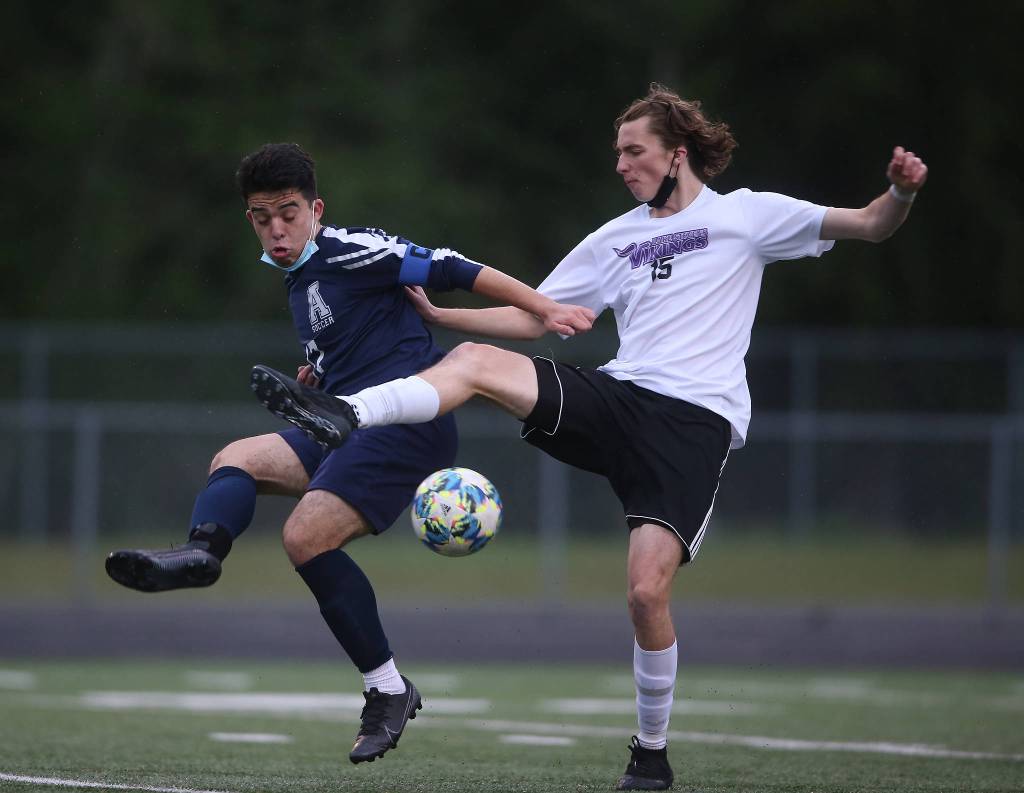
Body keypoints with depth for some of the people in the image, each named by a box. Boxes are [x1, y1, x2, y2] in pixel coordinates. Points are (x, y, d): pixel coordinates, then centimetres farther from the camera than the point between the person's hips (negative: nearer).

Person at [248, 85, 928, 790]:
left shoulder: (746, 215, 8)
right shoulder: (617, 239, 21)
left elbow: (871, 227, 6)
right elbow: (533, 317, 23)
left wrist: (901, 192, -15)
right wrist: (435, 314, 15)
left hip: (696, 422, -5)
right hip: (616, 399, 5)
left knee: (647, 590, -16)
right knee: (476, 360, -19)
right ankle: (346, 416, -31)